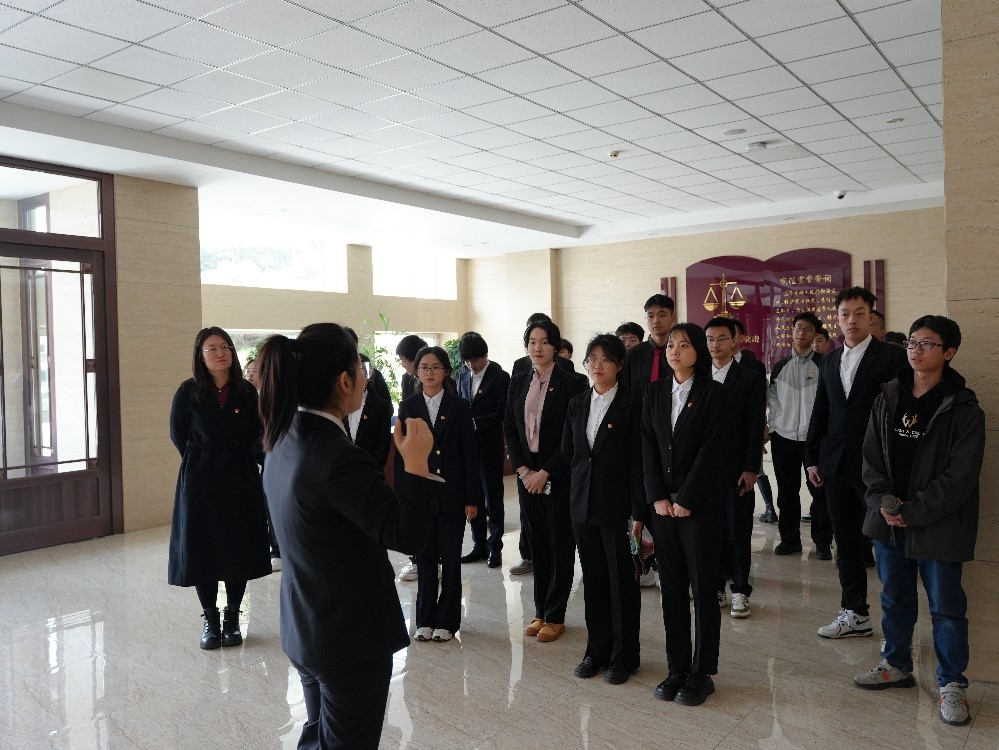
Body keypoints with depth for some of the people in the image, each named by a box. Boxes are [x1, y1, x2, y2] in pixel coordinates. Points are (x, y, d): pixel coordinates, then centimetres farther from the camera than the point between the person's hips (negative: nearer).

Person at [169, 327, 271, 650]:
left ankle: (232, 618, 19)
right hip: (200, 479, -1)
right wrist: (201, 463, 5)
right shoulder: (188, 392, -5)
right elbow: (178, 434, 4)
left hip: (240, 479, 1)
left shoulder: (247, 392, 0)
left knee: (239, 548, 5)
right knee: (201, 548, 3)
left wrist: (237, 460, 2)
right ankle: (210, 620, 18)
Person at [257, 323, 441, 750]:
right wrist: (416, 462, -18)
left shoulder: (285, 440, 0)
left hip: (304, 627, 8)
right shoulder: (339, 458, -28)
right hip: (352, 636, -8)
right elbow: (407, 535, -26)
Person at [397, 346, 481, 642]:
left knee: (451, 559, 6)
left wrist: (472, 498, -5)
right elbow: (401, 455, 3)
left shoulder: (459, 407, -1)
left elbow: (469, 454, -2)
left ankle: (446, 621, 18)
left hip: (452, 495, -1)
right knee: (424, 559, 9)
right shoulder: (407, 407, 3)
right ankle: (425, 620, 21)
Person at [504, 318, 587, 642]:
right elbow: (509, 429, 8)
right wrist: (523, 469, -3)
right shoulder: (518, 383, 8)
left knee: (560, 543, 3)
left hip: (559, 475, -4)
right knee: (537, 542, 11)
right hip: (527, 473, 5)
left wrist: (545, 472, -13)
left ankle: (555, 616, 13)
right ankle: (540, 612, 21)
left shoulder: (569, 383, -7)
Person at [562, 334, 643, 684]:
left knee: (622, 580, 6)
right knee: (593, 579, 13)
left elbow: (637, 461, -11)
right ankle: (597, 649, 27)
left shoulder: (631, 405, -8)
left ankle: (624, 655, 20)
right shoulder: (577, 404, 8)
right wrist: (579, 485, 8)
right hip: (583, 505, 5)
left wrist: (638, 511, -13)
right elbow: (568, 452, 16)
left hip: (617, 506, -5)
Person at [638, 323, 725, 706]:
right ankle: (677, 668, 20)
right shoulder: (655, 392, 8)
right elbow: (648, 447, 4)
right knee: (671, 588, 10)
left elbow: (710, 449, -11)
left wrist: (686, 500, -13)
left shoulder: (713, 393, -5)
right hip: (661, 504, 4)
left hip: (700, 505, -4)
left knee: (703, 589, 4)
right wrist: (657, 497, -4)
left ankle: (701, 673, 15)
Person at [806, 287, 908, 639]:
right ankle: (855, 614, 24)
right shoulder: (829, 362, 13)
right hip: (836, 465, 6)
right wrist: (812, 458, 11)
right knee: (847, 543, 12)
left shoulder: (892, 356, -4)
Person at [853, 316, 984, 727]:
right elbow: (871, 455, 5)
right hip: (888, 521, 5)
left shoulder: (963, 409, -10)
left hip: (938, 526, -4)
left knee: (946, 606, 7)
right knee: (895, 598, 17)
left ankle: (952, 683, 23)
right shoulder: (887, 397, 4)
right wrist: (884, 502, -9)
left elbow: (960, 475, -14)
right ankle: (896, 665, 34)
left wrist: (913, 512, -16)